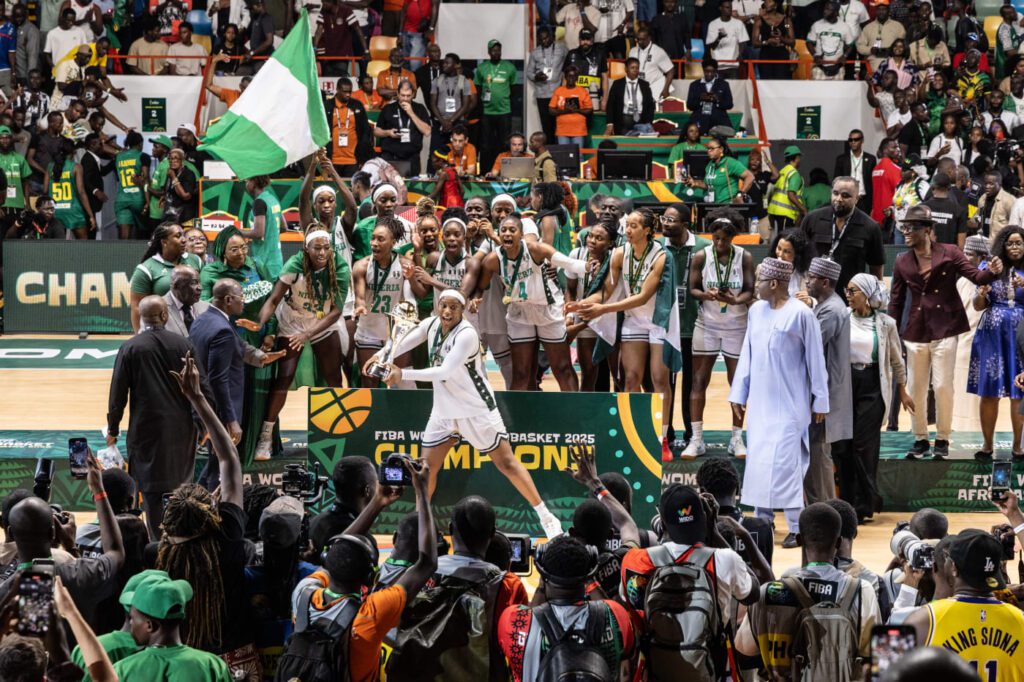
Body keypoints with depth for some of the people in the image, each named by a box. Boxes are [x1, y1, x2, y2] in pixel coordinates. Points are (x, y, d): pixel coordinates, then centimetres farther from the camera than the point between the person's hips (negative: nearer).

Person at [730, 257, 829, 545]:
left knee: (784, 462, -10)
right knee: (758, 462, 7)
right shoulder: (756, 311, 6)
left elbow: (815, 359, -6)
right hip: (760, 400, 6)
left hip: (789, 402, -6)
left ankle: (797, 527, -3)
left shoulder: (800, 314, -11)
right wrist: (738, 394, 11)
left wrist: (820, 400, -4)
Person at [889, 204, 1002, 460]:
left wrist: (992, 272, -29)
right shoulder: (902, 261, 6)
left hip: (945, 329, -3)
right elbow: (896, 301, 9)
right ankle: (920, 439, 20)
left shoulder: (948, 253, -2)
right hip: (916, 331, 3)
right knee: (915, 388, 6)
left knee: (942, 386, -4)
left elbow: (976, 276, -6)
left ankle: (942, 439, 10)